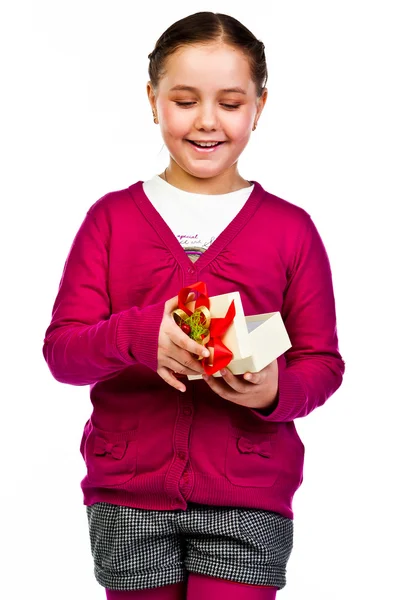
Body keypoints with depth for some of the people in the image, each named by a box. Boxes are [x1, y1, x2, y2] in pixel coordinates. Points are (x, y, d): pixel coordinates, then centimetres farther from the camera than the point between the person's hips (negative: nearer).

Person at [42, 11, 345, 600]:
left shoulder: (290, 228, 4)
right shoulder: (111, 219, 5)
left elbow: (323, 362, 5)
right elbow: (60, 348, -1)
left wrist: (278, 391, -18)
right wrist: (138, 336, -22)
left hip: (249, 495, -1)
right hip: (128, 493, 1)